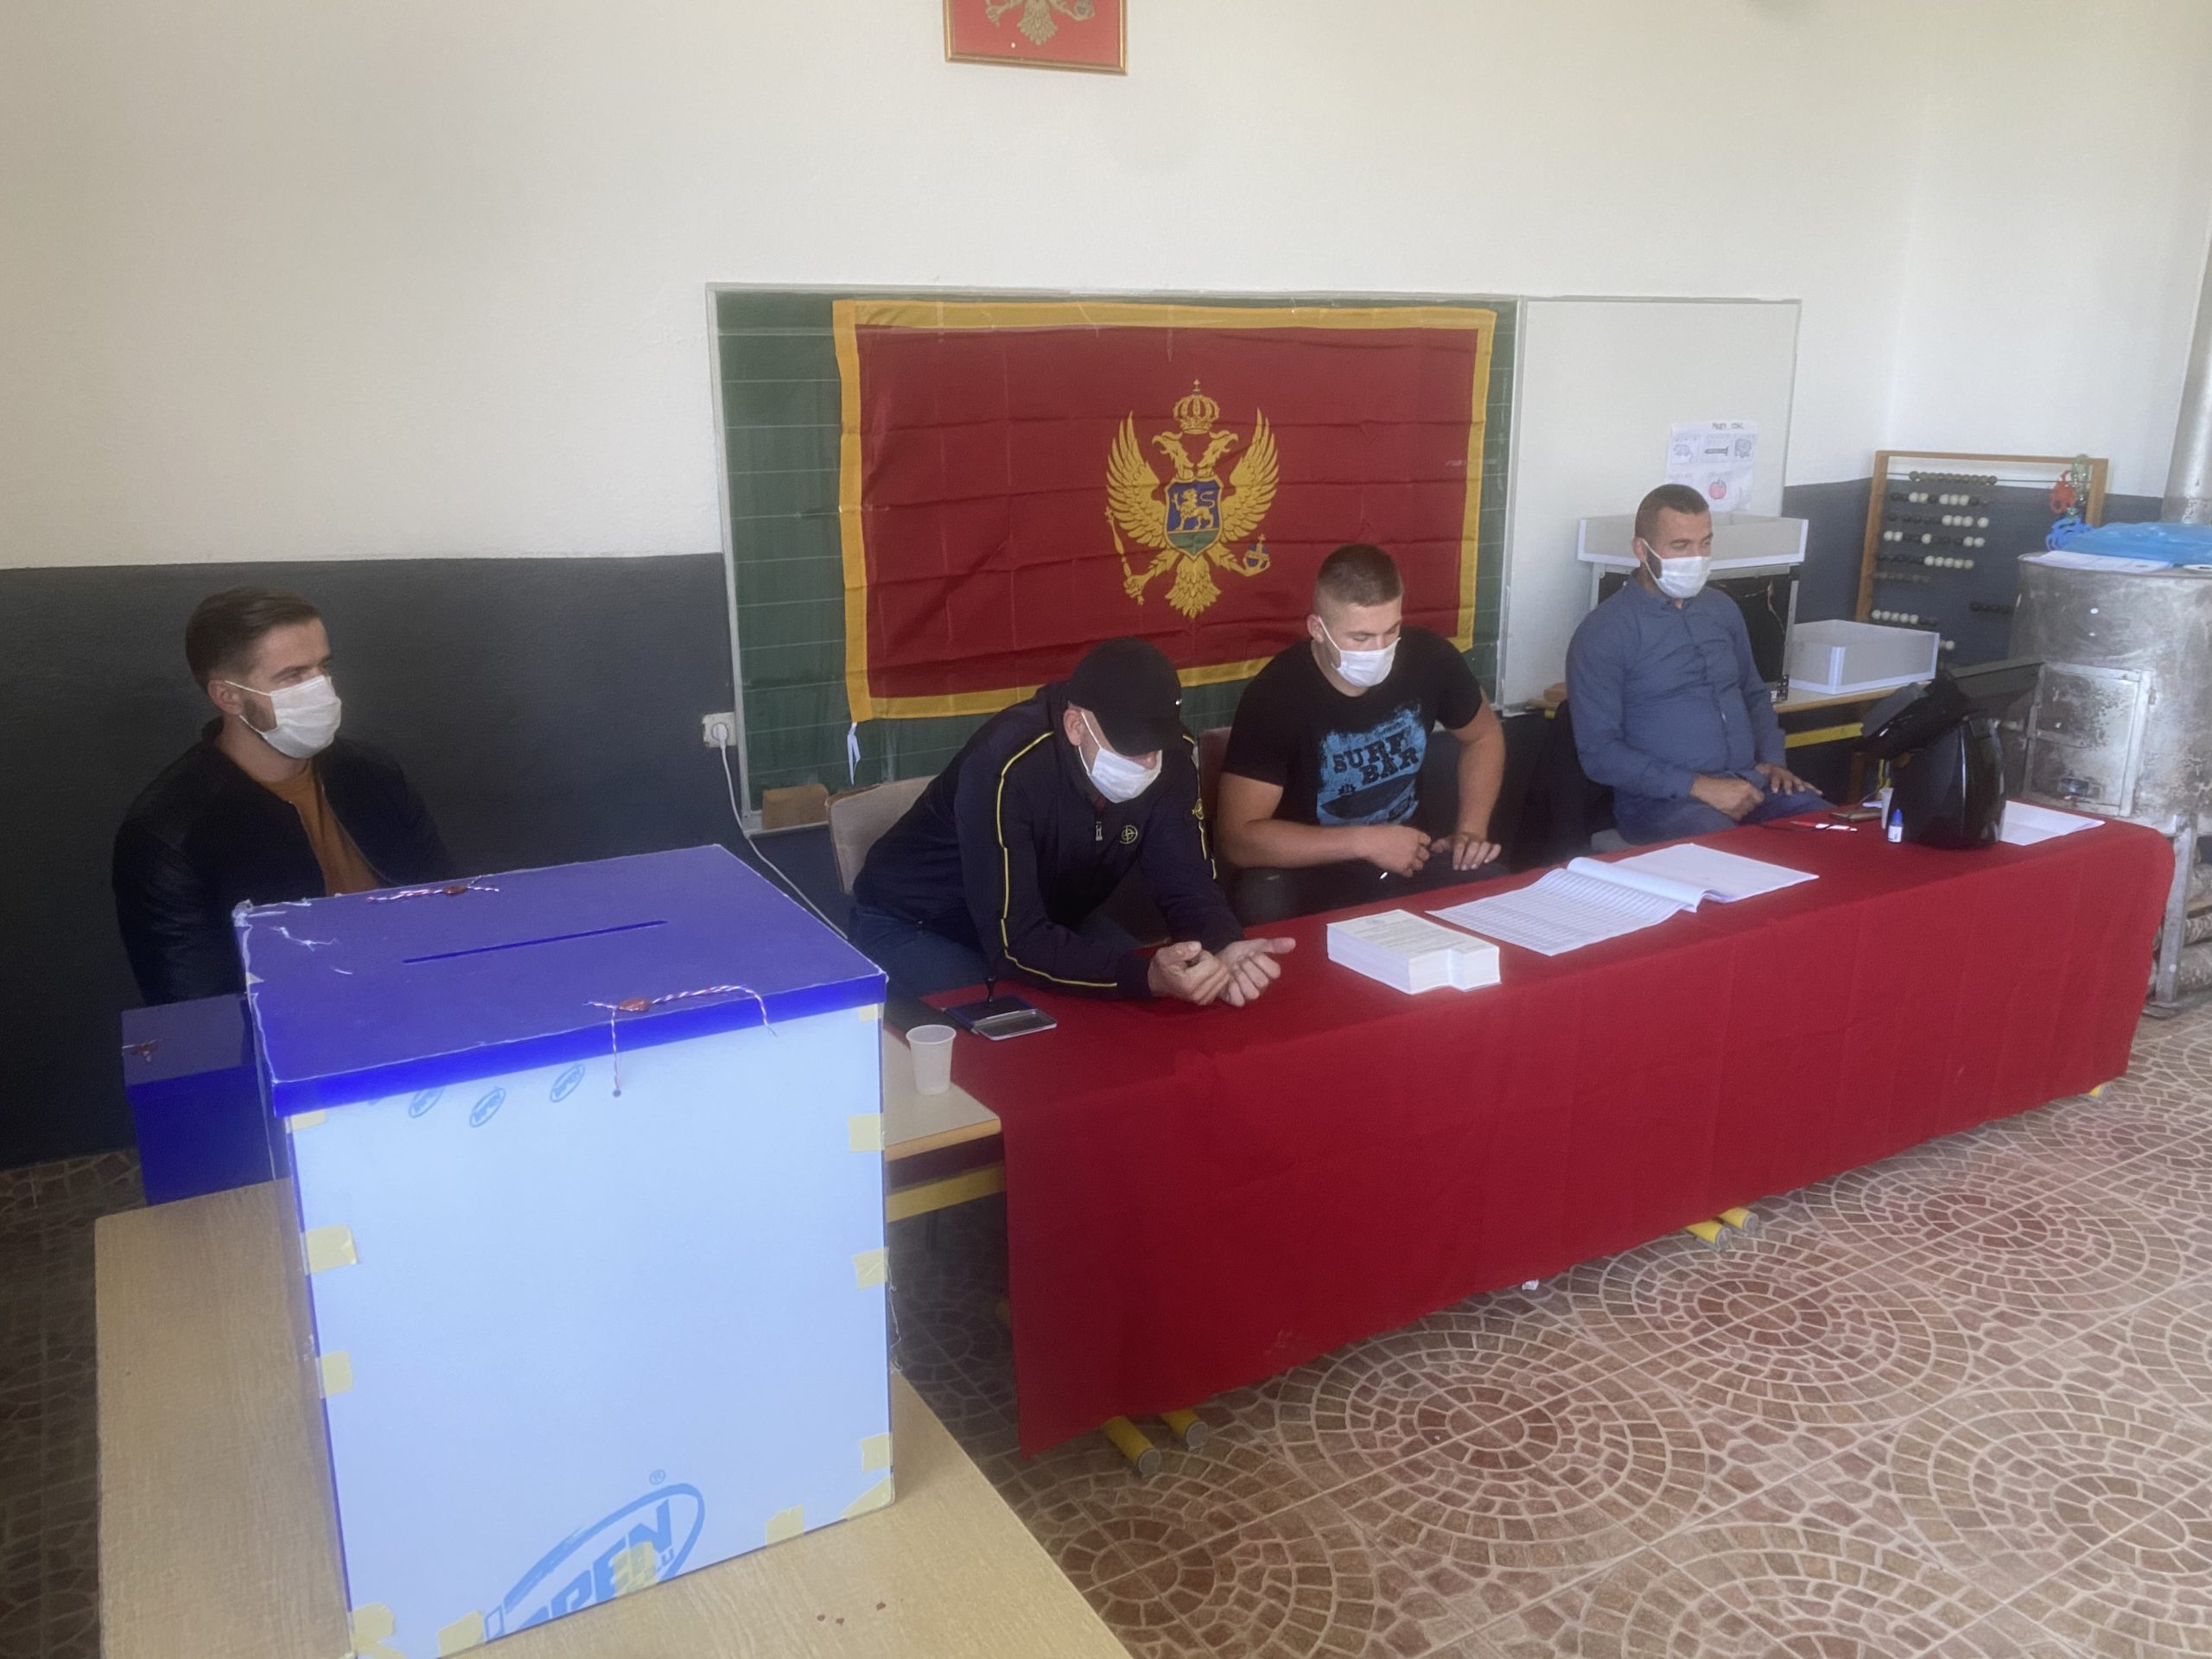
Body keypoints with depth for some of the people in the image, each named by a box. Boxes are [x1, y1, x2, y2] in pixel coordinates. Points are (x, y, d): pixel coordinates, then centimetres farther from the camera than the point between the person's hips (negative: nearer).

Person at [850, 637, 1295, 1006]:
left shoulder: (1170, 755, -19)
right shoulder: (1006, 764, -36)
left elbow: (1187, 883, -16)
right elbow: (1013, 944, -39)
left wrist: (1222, 949, -39)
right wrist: (1146, 976, -52)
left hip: (1048, 917, 5)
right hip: (915, 924, -5)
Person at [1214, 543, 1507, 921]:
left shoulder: (1429, 657, -13)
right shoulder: (1275, 694, -25)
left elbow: (1483, 735, 9)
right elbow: (1239, 838, -26)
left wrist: (1472, 828, -7)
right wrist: (1366, 842, -28)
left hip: (1412, 840, 4)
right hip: (1312, 863, -4)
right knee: (1266, 903, -34)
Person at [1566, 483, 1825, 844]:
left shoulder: (1722, 608, 14)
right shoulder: (1604, 632, -7)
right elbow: (1599, 752, -13)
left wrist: (1772, 761, 9)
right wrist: (1697, 786, -19)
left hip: (1748, 784, 7)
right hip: (1662, 799, -6)